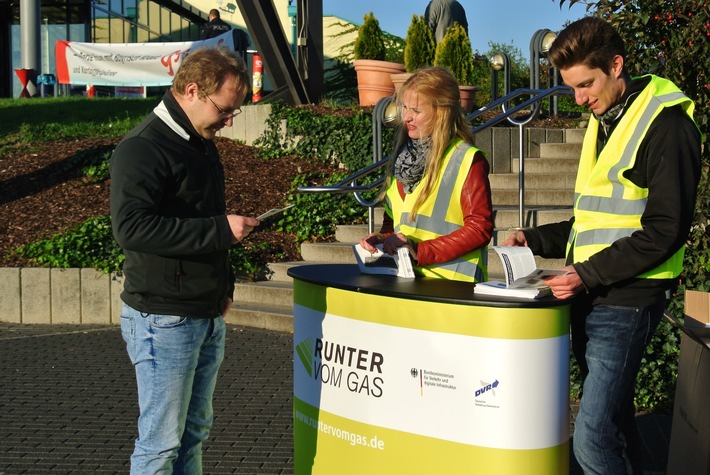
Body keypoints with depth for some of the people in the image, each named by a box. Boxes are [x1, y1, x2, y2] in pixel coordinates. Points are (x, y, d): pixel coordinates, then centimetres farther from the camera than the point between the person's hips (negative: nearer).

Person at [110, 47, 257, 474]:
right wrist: (221, 229, -25)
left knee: (195, 432, 17)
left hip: (208, 316, 9)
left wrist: (223, 285, 15)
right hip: (164, 320, -9)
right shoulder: (143, 148, -15)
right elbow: (131, 227, -27)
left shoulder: (201, 143, 13)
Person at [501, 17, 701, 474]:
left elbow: (665, 230, -16)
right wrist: (534, 239, 9)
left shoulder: (665, 124, -10)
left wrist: (589, 273, -20)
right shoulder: (603, 122, 17)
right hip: (590, 298, 9)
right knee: (614, 422, 16)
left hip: (626, 302, -8)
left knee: (593, 438, -12)